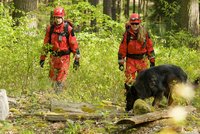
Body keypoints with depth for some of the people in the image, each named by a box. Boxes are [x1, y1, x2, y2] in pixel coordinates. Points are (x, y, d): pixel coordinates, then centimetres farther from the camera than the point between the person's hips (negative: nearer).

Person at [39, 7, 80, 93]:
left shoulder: (68, 29, -8)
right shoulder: (50, 29, 3)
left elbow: (74, 44, -5)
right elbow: (46, 44, 11)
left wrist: (76, 59, -7)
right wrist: (42, 58, 10)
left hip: (64, 57, -4)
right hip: (53, 56, 4)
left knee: (61, 79, -6)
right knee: (53, 78, 9)